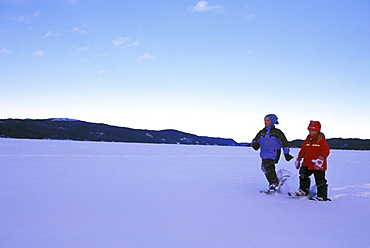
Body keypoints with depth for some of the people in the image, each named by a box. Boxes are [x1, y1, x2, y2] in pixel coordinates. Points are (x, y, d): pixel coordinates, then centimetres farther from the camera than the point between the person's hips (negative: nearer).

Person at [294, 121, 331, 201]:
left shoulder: (321, 140, -8)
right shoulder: (308, 139, 13)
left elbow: (326, 150, -15)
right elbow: (303, 150, 22)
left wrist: (321, 158, -28)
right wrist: (299, 158, 22)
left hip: (318, 165, -7)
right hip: (307, 163, 7)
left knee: (320, 180, -1)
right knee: (303, 174, 5)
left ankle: (322, 196, 7)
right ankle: (303, 190, 20)